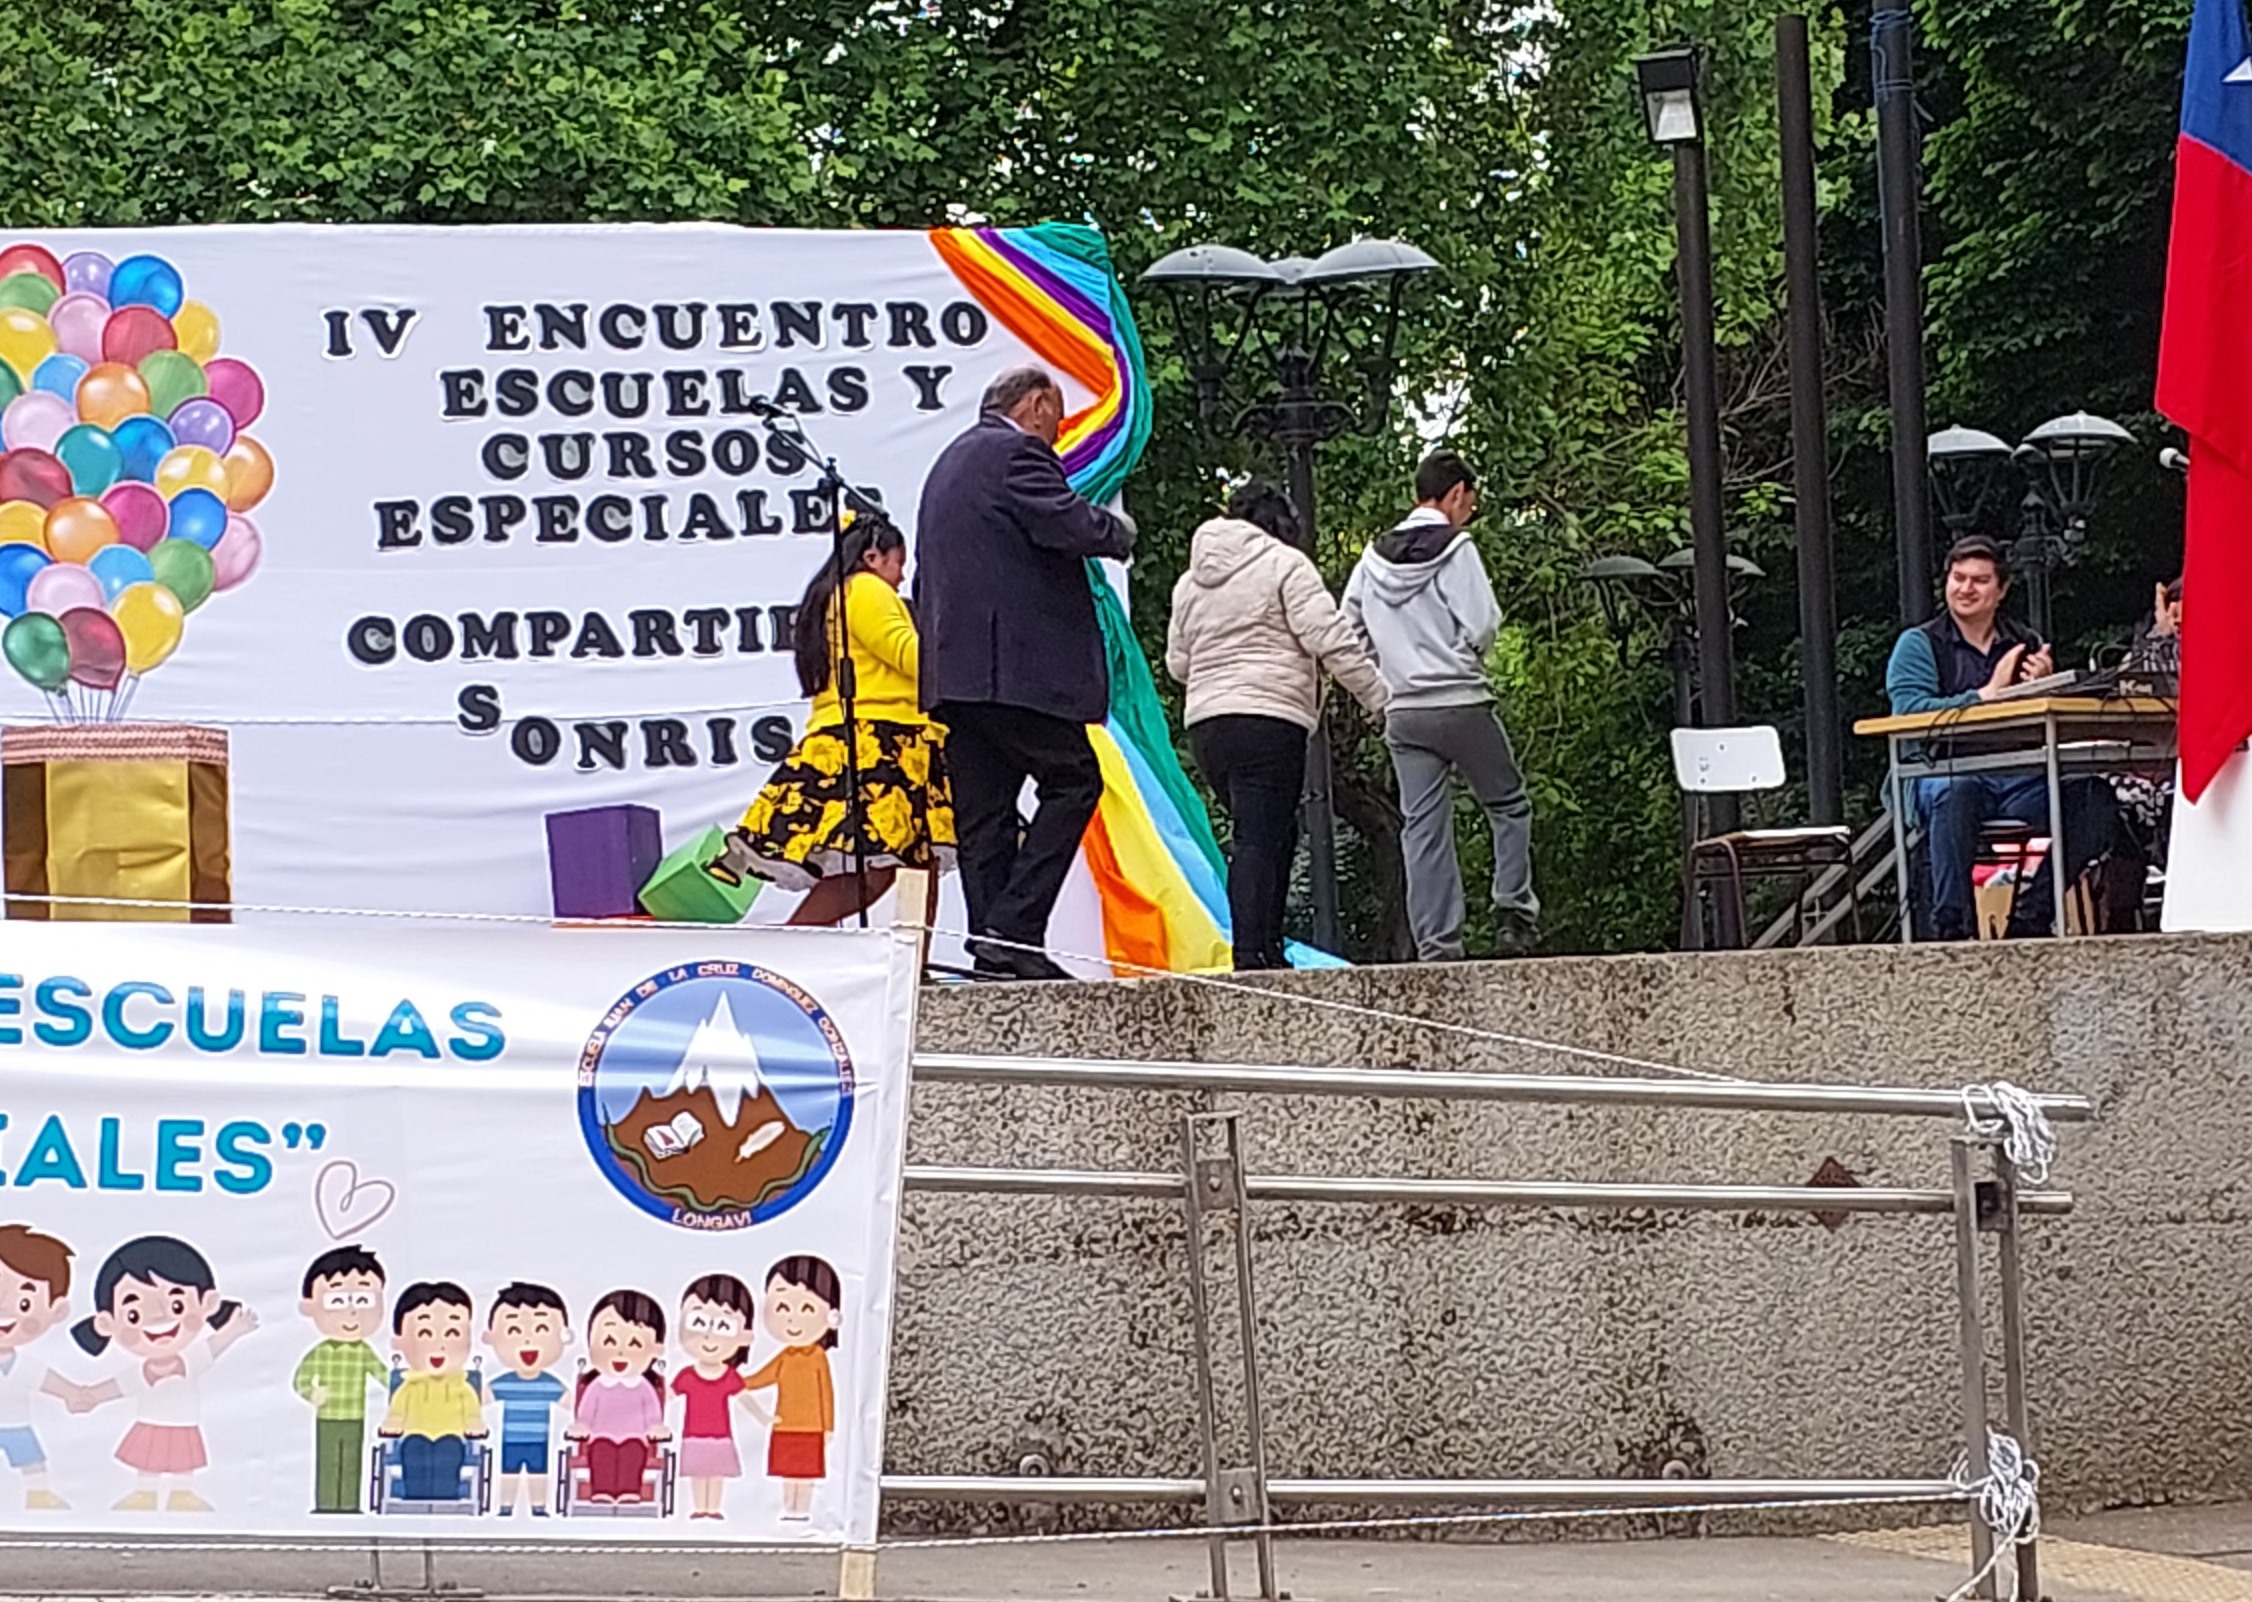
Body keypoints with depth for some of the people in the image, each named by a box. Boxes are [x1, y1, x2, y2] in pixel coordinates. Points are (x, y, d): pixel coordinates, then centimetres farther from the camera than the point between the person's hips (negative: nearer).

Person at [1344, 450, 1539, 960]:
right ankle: (1515, 911, 1)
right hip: (1462, 703, -5)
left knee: (1422, 828, 4)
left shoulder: (1374, 559, 8)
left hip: (1402, 713, 5)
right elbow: (1481, 626, -14)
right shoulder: (1454, 549, -9)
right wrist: (1466, 658, 7)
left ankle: (1436, 944, 1)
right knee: (1509, 805, 12)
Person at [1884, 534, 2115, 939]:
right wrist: (1987, 694, -13)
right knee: (1955, 790, -40)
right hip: (1943, 773, -4)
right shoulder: (1918, 645, 9)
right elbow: (1910, 713, -9)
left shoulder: (2026, 644, 20)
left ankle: (2030, 918, -17)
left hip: (2019, 780, 4)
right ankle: (1950, 928, -32)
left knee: (2091, 795, -24)